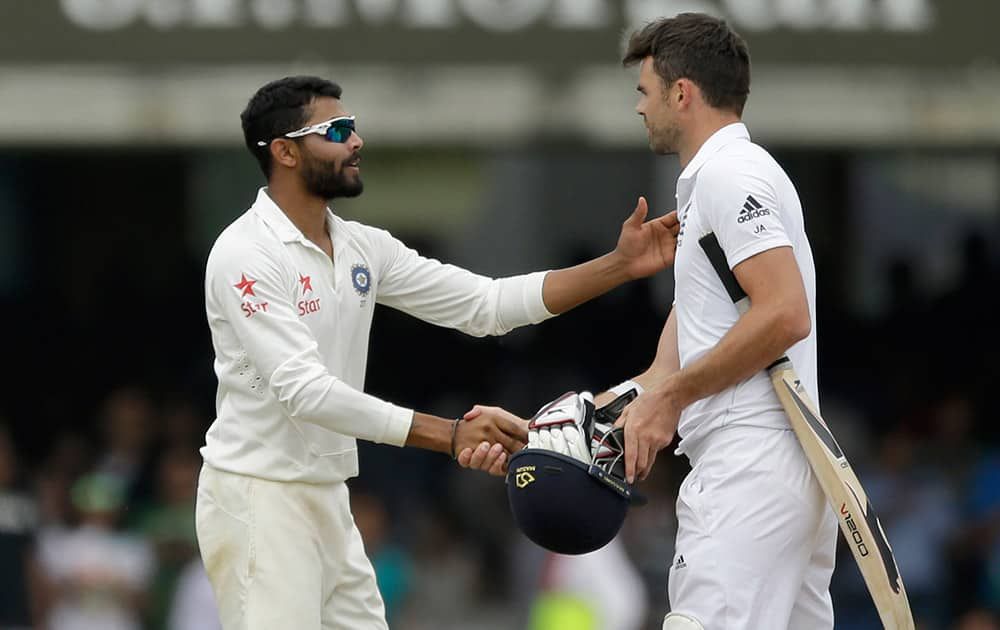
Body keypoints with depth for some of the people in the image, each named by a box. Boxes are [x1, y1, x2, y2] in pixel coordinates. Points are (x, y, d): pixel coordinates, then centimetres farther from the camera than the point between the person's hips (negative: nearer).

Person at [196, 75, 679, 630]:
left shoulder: (362, 247, 8)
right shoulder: (245, 255, -16)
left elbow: (486, 304, 8)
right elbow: (306, 391, -25)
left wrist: (620, 266, -2)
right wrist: (450, 434, -29)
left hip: (327, 497, 8)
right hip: (257, 499, -8)